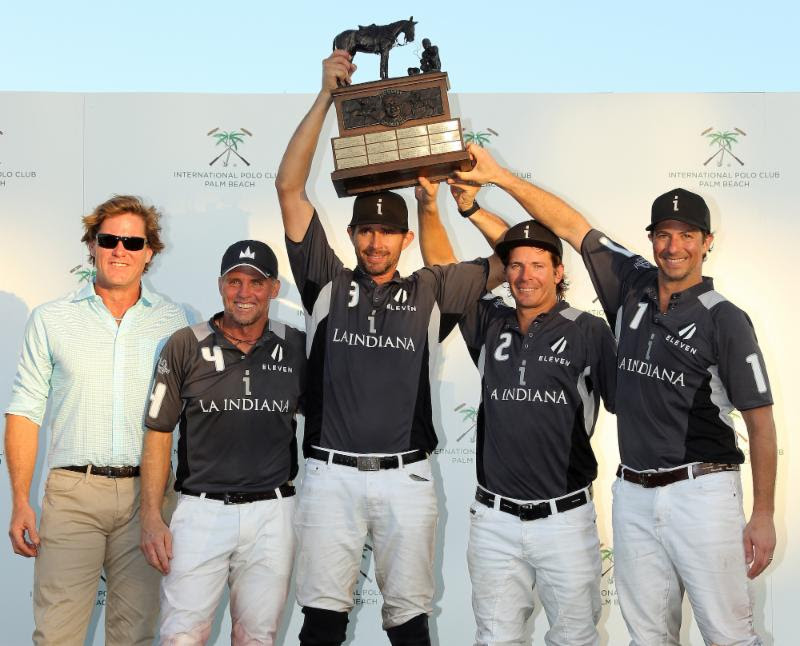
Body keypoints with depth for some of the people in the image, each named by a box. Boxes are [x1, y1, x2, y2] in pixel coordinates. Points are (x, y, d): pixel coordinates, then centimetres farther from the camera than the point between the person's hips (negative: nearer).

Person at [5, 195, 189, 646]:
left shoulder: (175, 322, 7)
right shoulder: (51, 320, 6)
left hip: (146, 494, 1)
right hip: (72, 491, -1)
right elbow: (25, 412, 6)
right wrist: (20, 502, -1)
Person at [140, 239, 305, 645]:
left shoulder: (297, 348, 3)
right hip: (201, 510, -1)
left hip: (272, 513, 2)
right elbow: (159, 433, 2)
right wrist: (151, 517, -4)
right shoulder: (185, 346, -1)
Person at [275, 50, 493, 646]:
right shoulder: (327, 285, 6)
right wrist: (327, 96, -2)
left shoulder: (430, 293, 9)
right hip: (331, 475, 0)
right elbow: (290, 187, 1)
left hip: (407, 478, 1)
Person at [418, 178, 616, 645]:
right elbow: (442, 266, 10)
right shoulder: (489, 325, 7)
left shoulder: (589, 332, -2)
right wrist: (430, 205, 2)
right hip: (495, 519, 3)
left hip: (567, 518, -3)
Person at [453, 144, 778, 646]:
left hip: (702, 492, -4)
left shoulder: (725, 320, -6)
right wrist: (498, 175, 7)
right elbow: (570, 225, 11)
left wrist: (764, 516, -8)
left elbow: (761, 422, -5)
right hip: (634, 494, 5)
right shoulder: (632, 287, 7)